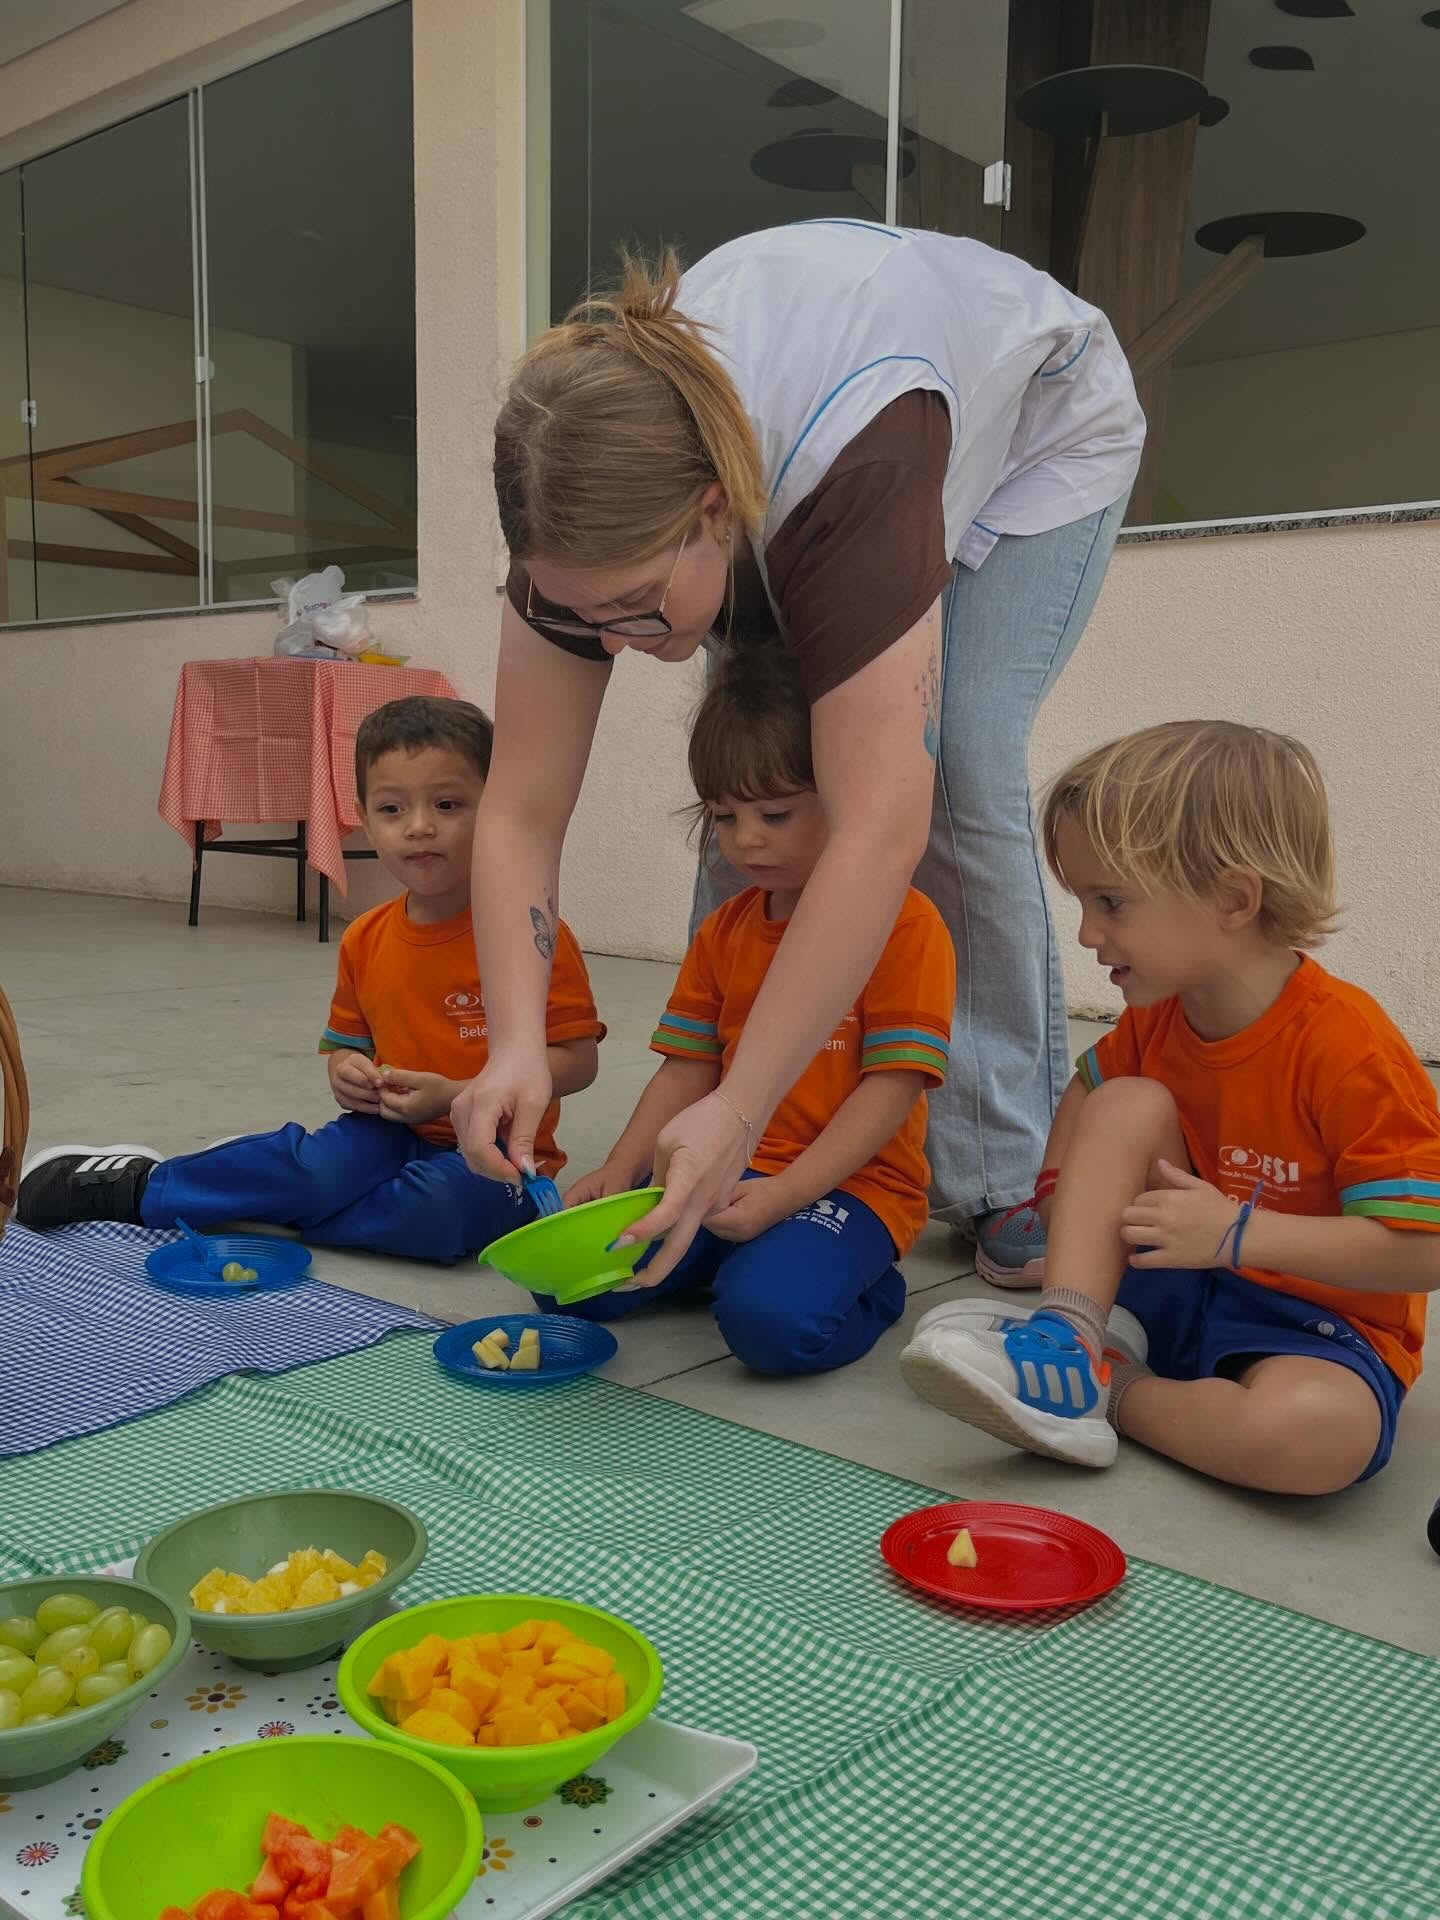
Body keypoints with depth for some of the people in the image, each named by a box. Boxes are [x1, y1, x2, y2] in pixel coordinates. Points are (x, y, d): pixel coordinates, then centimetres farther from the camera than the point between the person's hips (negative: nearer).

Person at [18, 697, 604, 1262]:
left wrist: (456, 1096, -20)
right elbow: (345, 1043, 19)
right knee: (328, 1162, -29)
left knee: (434, 1210, -35)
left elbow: (576, 1059, -14)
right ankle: (142, 1179, -9)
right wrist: (347, 1073, -6)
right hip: (394, 1133, 4)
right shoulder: (364, 942, 4)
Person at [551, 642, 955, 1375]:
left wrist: (784, 1192, -22)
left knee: (770, 1318, -32)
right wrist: (621, 1168, -4)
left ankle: (865, 1289, 1)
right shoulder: (723, 931, 12)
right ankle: (726, 1258, 12)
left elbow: (893, 1087, -14)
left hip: (852, 1182, -6)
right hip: (723, 1175, 6)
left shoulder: (905, 923, -9)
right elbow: (689, 1068, 11)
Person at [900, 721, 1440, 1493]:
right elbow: (1088, 1087, 20)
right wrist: (1068, 1191, 3)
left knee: (1315, 1436, -39)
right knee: (1129, 1104, -15)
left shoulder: (1347, 1049, -25)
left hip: (1321, 1326, -5)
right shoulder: (1157, 1019, -2)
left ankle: (1109, 1393, -14)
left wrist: (1239, 1234, -29)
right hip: (1179, 1286, 5)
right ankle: (1069, 1343, -23)